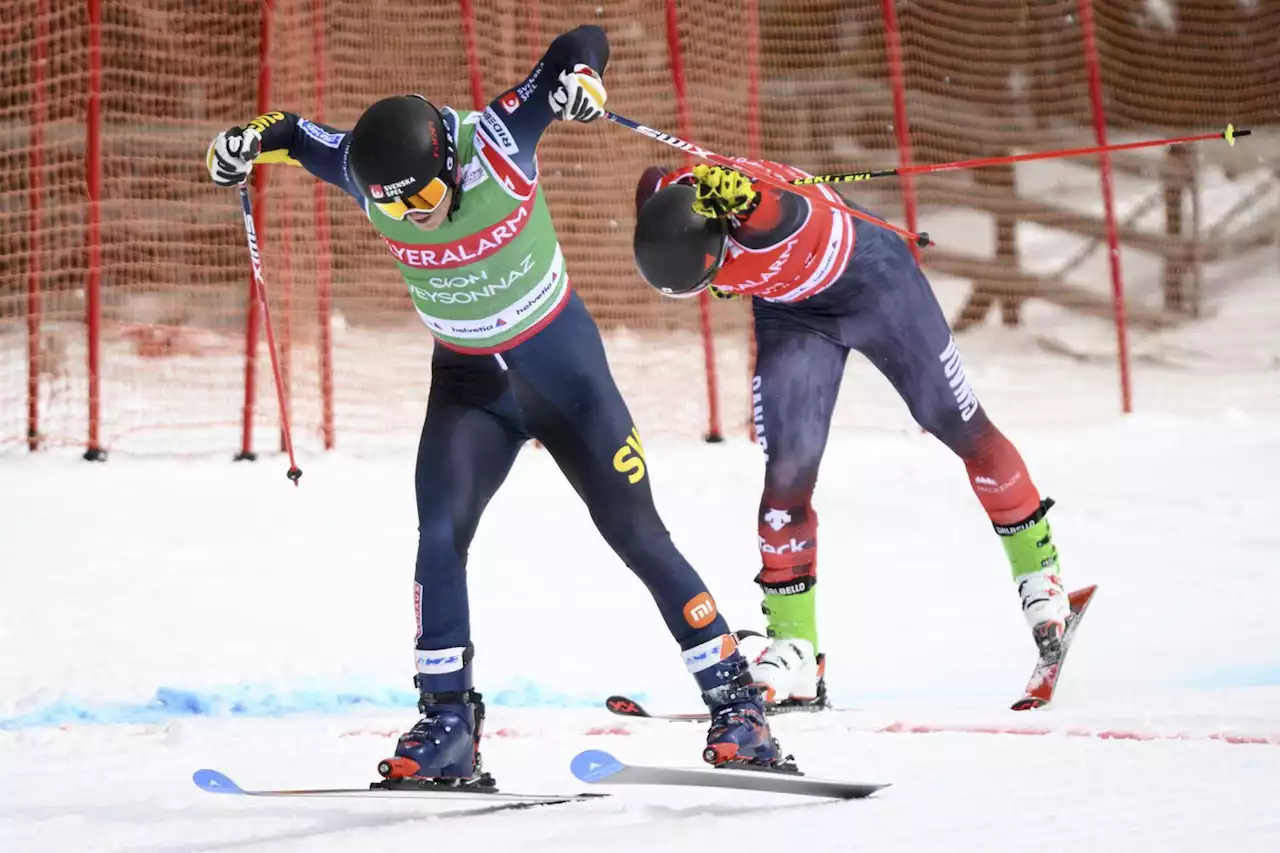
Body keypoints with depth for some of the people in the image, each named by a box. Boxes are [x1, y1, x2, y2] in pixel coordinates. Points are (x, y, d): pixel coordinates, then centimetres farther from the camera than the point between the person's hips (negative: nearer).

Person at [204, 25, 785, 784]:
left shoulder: (497, 141, -26)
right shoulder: (372, 175, -17)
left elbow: (582, 41, -16)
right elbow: (299, 134, 4)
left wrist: (581, 75, -37)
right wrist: (250, 142, -16)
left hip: (565, 365, -2)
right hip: (469, 382, 3)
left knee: (636, 534, -3)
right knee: (439, 535, -16)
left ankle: (736, 701, 6)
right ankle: (449, 724, -7)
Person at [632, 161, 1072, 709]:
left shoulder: (761, 214, -41)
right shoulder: (661, 208, -24)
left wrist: (735, 195, -76)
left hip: (869, 276, -4)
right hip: (788, 309, 4)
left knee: (963, 431, 10)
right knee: (788, 473, -8)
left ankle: (1038, 573, 31)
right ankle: (793, 651, 2)